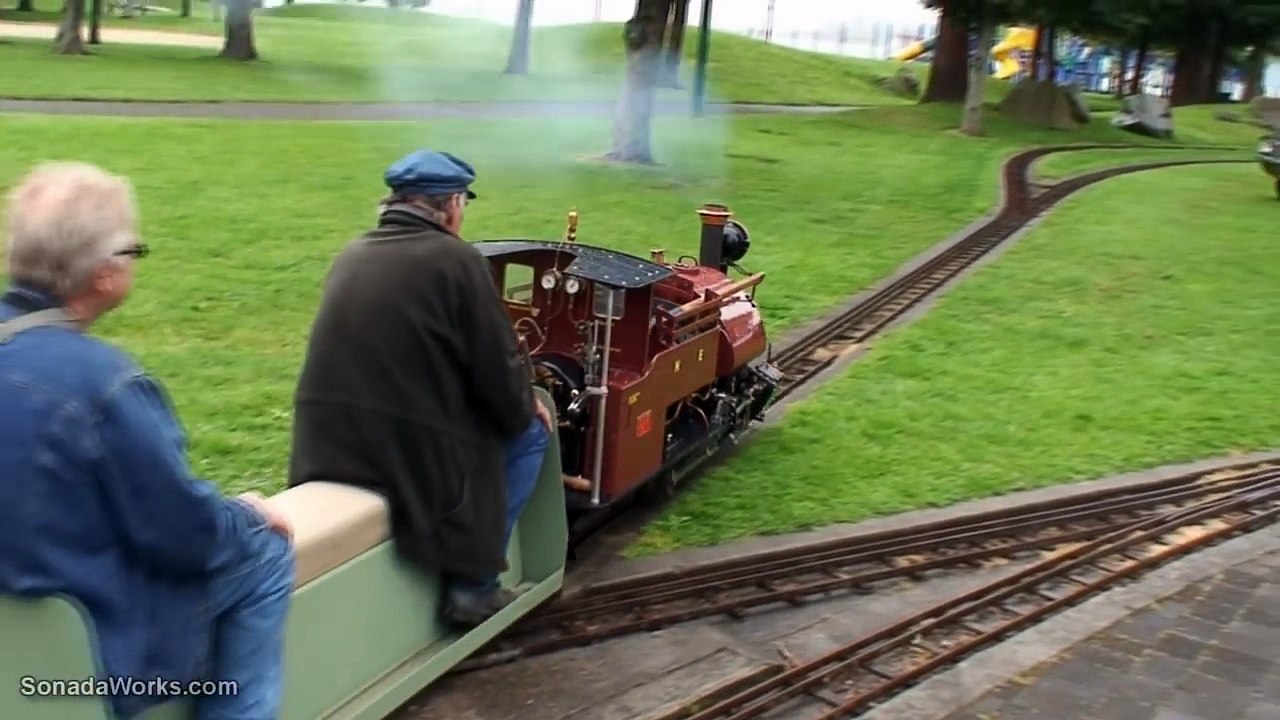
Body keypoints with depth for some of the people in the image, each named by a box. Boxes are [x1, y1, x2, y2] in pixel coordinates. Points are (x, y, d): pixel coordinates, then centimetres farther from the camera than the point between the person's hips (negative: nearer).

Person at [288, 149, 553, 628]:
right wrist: (526, 407, 14)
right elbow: (499, 370, -9)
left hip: (326, 451, 8)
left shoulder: (351, 255, 11)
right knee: (529, 433, 16)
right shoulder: (456, 259, -10)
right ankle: (473, 584, 13)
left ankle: (468, 579, 29)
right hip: (412, 456, -7)